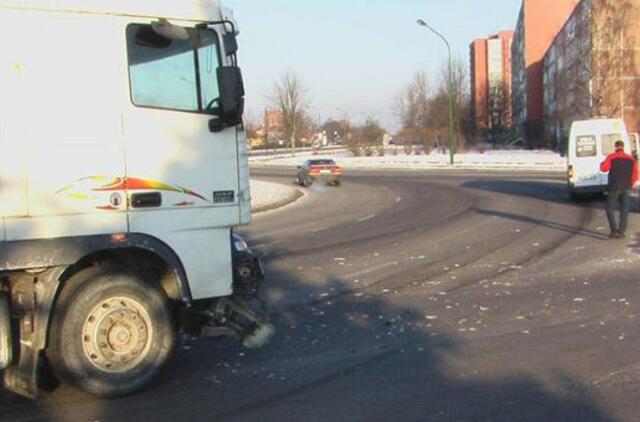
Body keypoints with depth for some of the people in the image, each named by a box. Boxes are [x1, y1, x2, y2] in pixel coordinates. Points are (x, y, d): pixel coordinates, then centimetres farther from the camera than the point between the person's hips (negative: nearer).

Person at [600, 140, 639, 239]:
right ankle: (621, 232, 5)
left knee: (610, 209, 6)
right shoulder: (631, 159, 7)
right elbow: (635, 175, 6)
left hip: (614, 188, -3)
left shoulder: (611, 157, -4)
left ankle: (614, 229, -10)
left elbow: (604, 168, -15)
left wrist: (602, 163, 7)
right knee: (624, 210, 8)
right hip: (626, 188, 3)